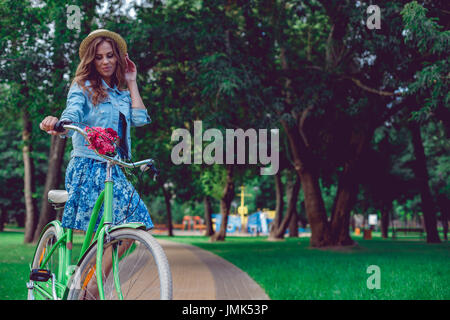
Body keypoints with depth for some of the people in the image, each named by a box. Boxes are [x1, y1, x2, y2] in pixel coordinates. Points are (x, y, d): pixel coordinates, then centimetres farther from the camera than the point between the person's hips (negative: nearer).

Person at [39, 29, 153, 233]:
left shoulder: (122, 92, 19)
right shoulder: (83, 86, 4)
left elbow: (140, 119, 3)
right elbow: (71, 117, -13)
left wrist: (131, 82, 10)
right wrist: (56, 124, -37)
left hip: (114, 170, 6)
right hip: (88, 167, -6)